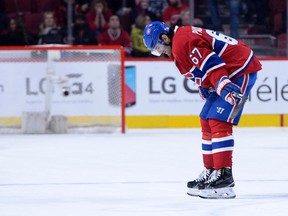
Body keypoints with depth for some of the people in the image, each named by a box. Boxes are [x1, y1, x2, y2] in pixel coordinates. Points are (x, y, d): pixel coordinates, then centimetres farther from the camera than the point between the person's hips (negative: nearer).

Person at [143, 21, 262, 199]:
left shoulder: (181, 42, -17)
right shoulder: (184, 35, 16)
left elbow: (210, 63, -28)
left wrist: (224, 86, -35)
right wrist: (204, 87, 10)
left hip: (241, 70, -11)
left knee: (219, 122, -17)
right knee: (207, 122, 15)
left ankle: (224, 177, -20)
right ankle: (211, 172, 22)